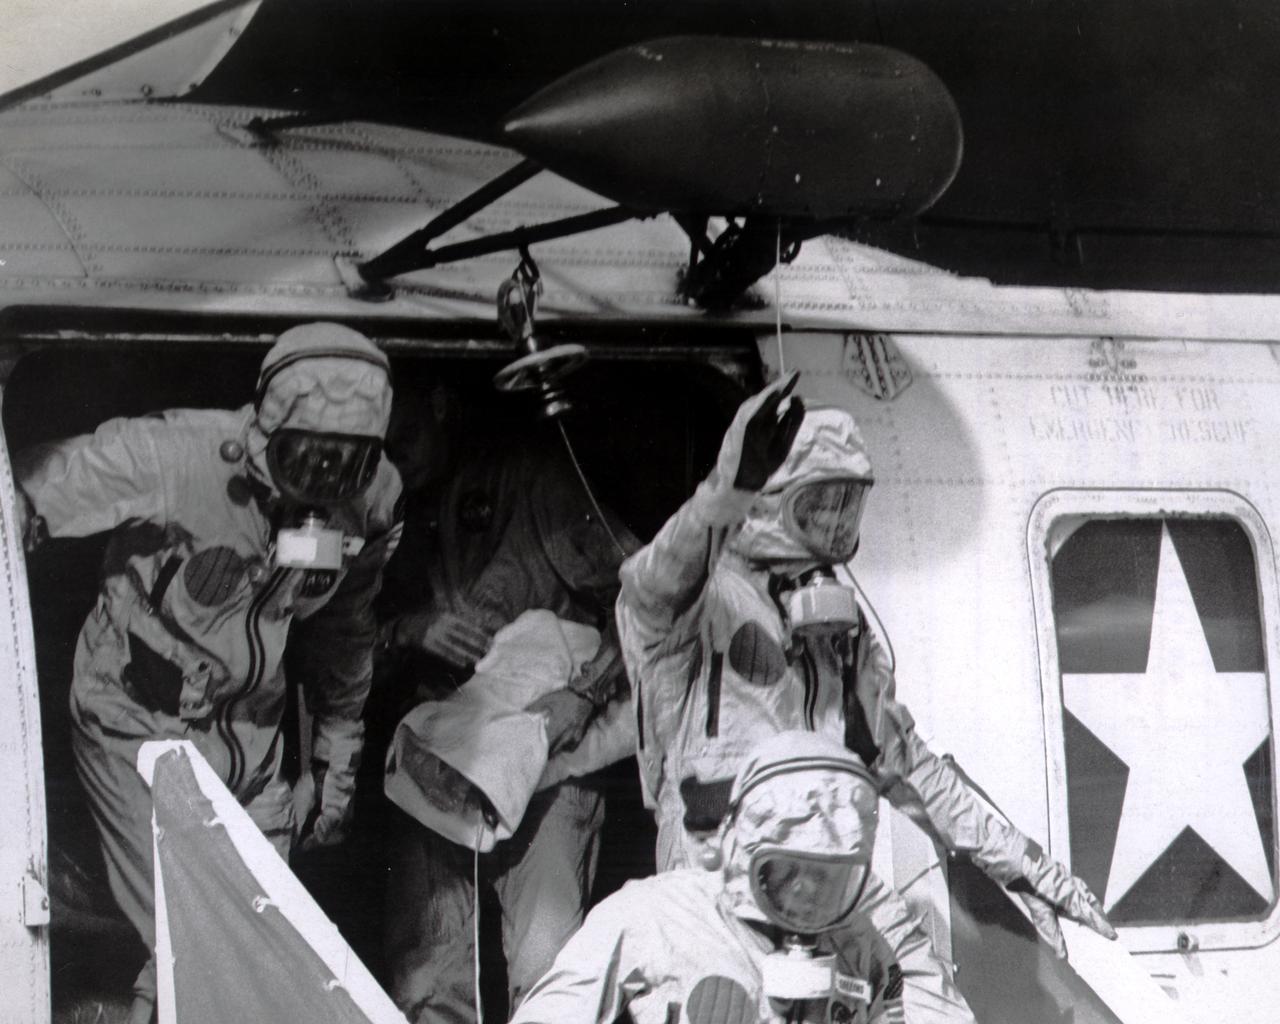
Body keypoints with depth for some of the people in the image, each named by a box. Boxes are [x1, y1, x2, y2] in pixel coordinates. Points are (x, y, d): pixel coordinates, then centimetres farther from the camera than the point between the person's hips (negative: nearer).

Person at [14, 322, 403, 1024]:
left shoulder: (374, 498, -9)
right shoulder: (172, 459, -29)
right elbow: (28, 493, -19)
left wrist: (335, 763, 15)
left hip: (251, 739, 5)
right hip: (139, 731, -5)